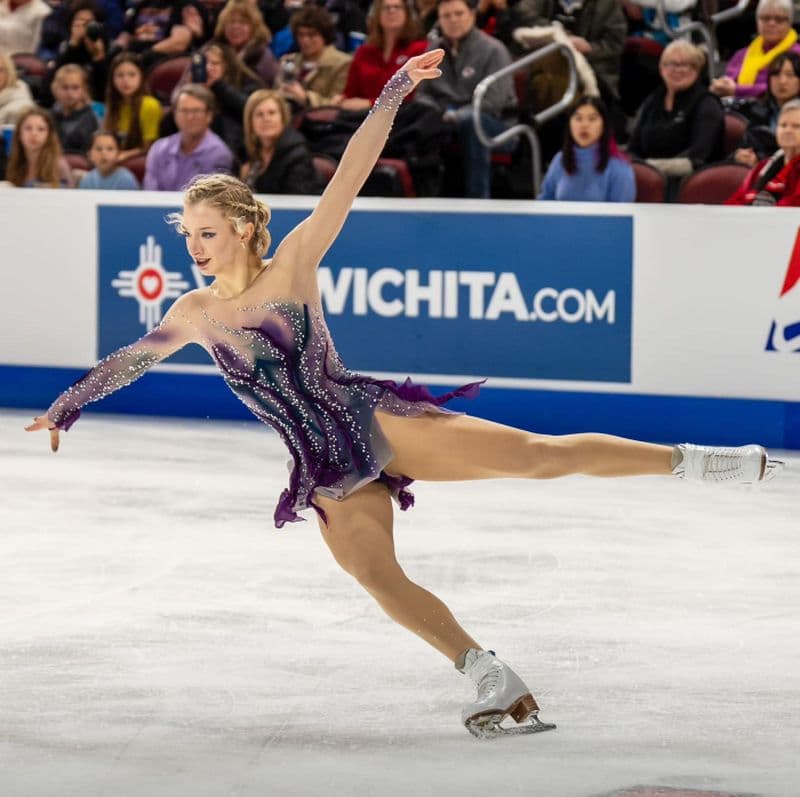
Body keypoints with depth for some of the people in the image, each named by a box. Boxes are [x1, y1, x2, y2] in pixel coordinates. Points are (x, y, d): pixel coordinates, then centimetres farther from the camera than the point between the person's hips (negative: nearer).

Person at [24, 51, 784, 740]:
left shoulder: (293, 265, -5)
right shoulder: (193, 315, 6)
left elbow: (348, 178, -11)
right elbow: (130, 358, 23)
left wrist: (391, 97, -17)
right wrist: (66, 405, 33)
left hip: (378, 424, -4)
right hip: (329, 470, 4)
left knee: (533, 453, -12)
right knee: (373, 574, -14)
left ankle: (692, 461, -4)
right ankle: (494, 681, -7)